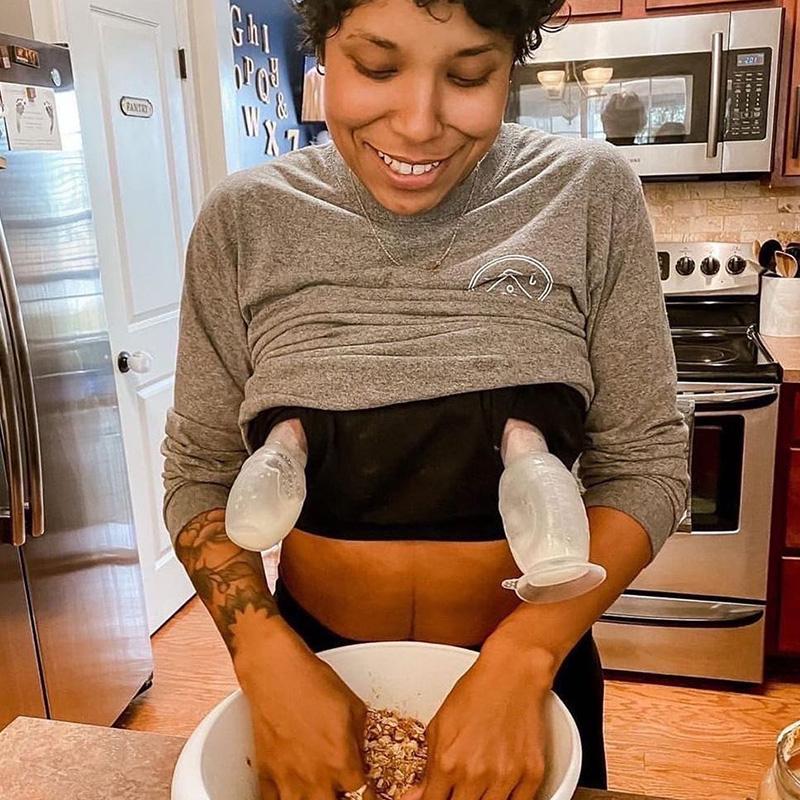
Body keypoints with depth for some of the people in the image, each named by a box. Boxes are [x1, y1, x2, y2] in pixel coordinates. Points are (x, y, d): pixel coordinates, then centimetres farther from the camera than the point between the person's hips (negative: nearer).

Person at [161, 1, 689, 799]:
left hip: (531, 653, 0)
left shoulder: (591, 195, -12)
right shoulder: (244, 221, -10)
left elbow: (642, 464, -9)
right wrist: (269, 657, -19)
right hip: (311, 656, 1)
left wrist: (523, 659, -21)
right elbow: (200, 474, -4)